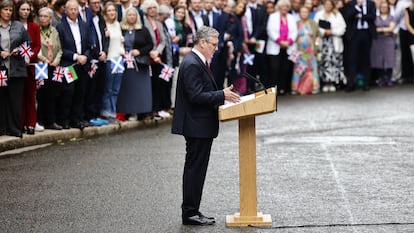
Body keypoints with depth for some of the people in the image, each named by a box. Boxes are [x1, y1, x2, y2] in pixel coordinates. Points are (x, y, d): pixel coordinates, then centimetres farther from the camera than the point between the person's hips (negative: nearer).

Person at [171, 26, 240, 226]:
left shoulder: (198, 62, 14)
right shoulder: (192, 65, -19)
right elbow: (196, 96, -25)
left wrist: (222, 96, 10)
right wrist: (222, 95, -21)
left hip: (201, 125, 11)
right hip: (197, 126, -11)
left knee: (196, 169, 13)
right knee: (195, 169, -5)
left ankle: (191, 211, 19)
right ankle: (190, 213, 0)